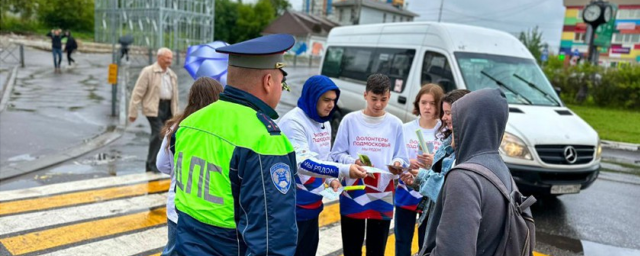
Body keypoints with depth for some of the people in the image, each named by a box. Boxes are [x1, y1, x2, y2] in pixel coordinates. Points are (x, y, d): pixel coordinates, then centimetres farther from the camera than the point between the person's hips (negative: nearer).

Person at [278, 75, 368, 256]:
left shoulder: (324, 122, 9)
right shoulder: (293, 122, -19)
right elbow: (303, 163, -28)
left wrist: (331, 179, -1)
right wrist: (344, 170, -33)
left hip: (313, 203, 9)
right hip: (292, 205, -9)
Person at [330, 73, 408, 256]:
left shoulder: (395, 124, 3)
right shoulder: (350, 120, -2)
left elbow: (401, 158, 4)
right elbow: (337, 155, -2)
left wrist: (397, 164, -18)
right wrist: (353, 162, -21)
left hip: (383, 197, 1)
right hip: (352, 196, -1)